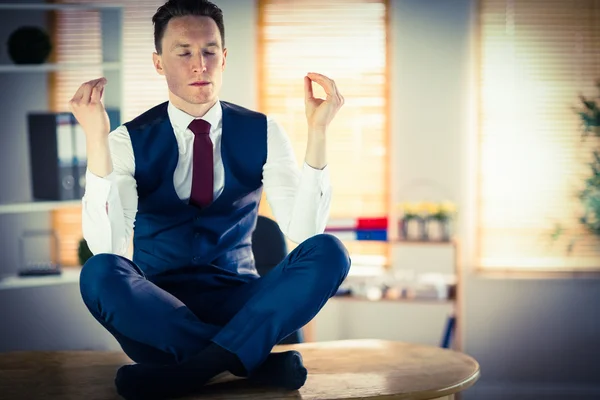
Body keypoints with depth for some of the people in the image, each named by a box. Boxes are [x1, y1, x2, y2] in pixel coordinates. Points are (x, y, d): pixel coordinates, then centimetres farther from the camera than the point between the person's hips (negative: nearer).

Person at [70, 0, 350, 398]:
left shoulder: (263, 132, 2)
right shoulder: (129, 141, -3)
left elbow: (302, 228, -11)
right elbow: (106, 245, -18)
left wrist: (318, 131, -20)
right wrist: (96, 139, -28)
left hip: (239, 304, 1)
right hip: (155, 307, -1)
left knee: (328, 252, -25)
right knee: (99, 273, -34)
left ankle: (192, 367, -30)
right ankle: (257, 358, -24)